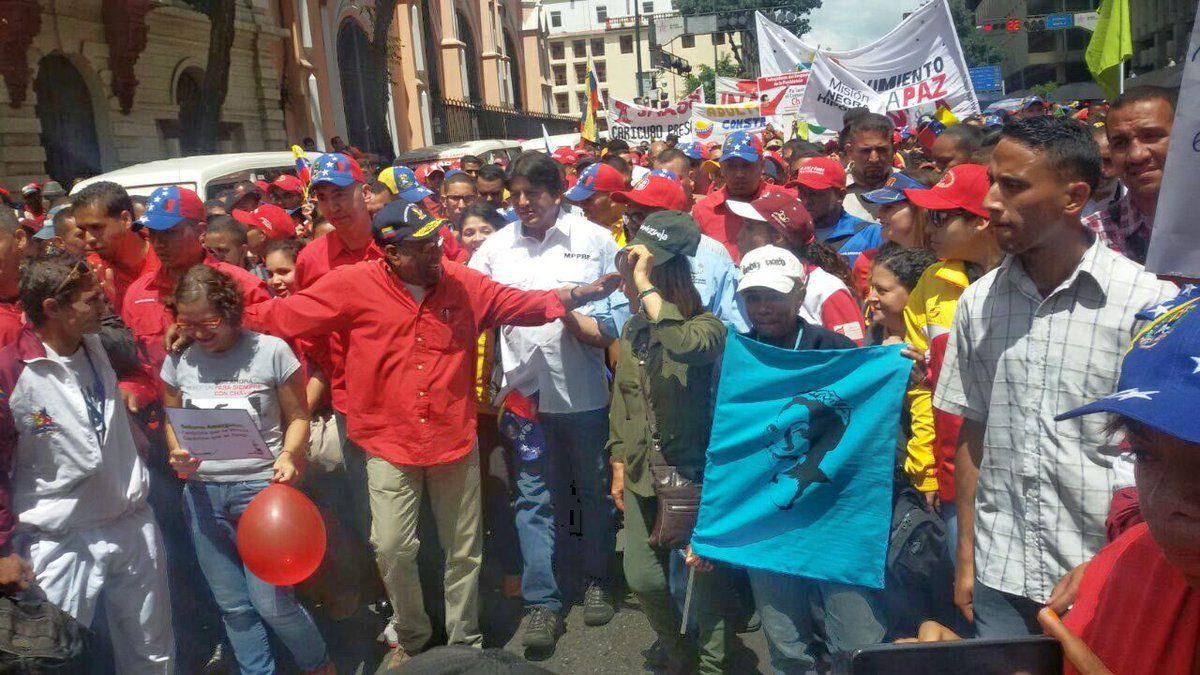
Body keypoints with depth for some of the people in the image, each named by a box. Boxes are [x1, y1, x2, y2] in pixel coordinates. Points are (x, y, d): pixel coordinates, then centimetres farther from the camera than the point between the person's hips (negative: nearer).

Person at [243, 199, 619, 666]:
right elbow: (285, 315, -5)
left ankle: (465, 642, 34)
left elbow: (525, 304, 3)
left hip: (456, 442, 2)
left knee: (463, 550, 12)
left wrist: (575, 295, -10)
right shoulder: (353, 286, -10)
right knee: (392, 548, 0)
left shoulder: (465, 284, -3)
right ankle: (411, 636, 30)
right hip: (389, 446, -1)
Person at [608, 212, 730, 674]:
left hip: (692, 473, -6)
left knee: (703, 575, 5)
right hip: (642, 473, 6)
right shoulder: (632, 330, 5)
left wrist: (647, 286, -33)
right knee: (642, 578, 11)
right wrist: (619, 465, 12)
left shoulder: (706, 327, -15)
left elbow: (684, 345, -41)